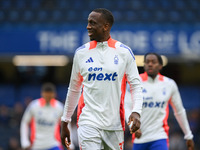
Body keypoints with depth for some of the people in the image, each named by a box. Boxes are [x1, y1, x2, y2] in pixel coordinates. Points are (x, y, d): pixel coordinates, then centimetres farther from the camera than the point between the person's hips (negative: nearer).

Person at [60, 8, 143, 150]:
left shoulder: (124, 52, 2)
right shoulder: (81, 53, 6)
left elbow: (136, 84, 4)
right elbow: (74, 89, 15)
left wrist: (136, 112, -13)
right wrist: (65, 122, 17)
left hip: (115, 124, 0)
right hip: (88, 123, 0)